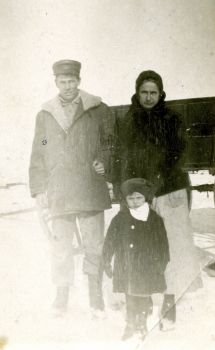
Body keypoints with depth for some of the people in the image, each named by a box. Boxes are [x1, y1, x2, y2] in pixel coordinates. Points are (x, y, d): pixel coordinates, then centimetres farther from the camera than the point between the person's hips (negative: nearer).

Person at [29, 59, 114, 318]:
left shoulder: (99, 111, 6)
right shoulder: (44, 115, 12)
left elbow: (112, 143, 12)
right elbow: (37, 156, 13)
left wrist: (104, 162, -8)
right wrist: (38, 189, 6)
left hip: (91, 191, -1)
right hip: (58, 194, 2)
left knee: (94, 245, 2)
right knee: (60, 247, 5)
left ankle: (96, 296, 16)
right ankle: (61, 296, 18)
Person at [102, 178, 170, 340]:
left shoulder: (155, 219, -3)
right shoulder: (120, 219, -2)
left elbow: (162, 243, 2)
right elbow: (110, 241, 3)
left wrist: (162, 264, 0)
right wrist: (107, 261, 3)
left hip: (147, 267, -1)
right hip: (126, 267, 1)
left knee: (144, 296, 8)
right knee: (129, 297, 9)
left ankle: (142, 324, 27)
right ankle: (131, 324, 25)